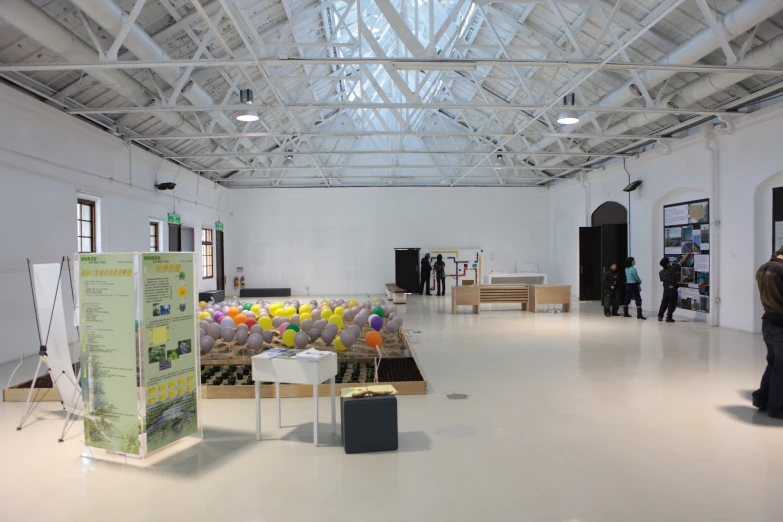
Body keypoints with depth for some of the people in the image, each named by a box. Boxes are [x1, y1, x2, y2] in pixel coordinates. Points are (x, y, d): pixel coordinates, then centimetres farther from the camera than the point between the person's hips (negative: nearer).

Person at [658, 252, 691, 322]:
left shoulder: (661, 273, -3)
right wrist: (687, 254, 7)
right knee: (672, 304, 3)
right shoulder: (672, 268, -14)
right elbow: (681, 262, -5)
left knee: (664, 303, 15)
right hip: (673, 289, -4)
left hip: (666, 289, 4)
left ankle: (660, 316, 17)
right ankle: (669, 318, 3)